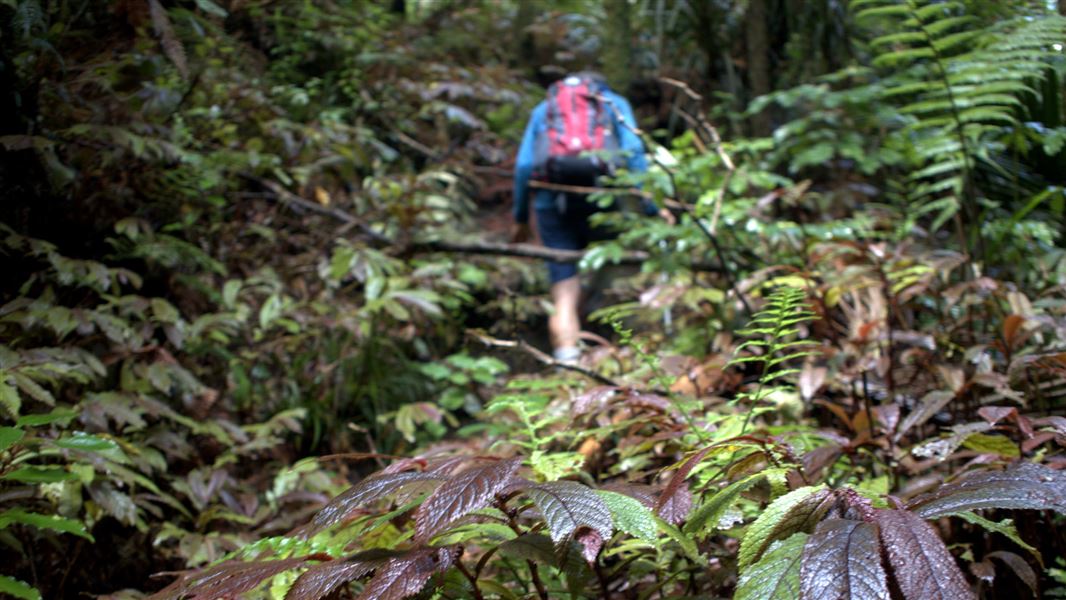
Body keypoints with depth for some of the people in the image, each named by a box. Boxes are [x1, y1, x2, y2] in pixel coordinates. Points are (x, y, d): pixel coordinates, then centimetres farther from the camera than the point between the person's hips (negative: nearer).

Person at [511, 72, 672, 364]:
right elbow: (633, 152, 2)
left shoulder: (544, 108, 24)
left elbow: (523, 164, 13)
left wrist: (520, 218, 17)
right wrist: (652, 205, -2)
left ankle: (566, 352, -11)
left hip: (550, 200, 2)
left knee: (564, 289, 2)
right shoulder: (615, 103, 19)